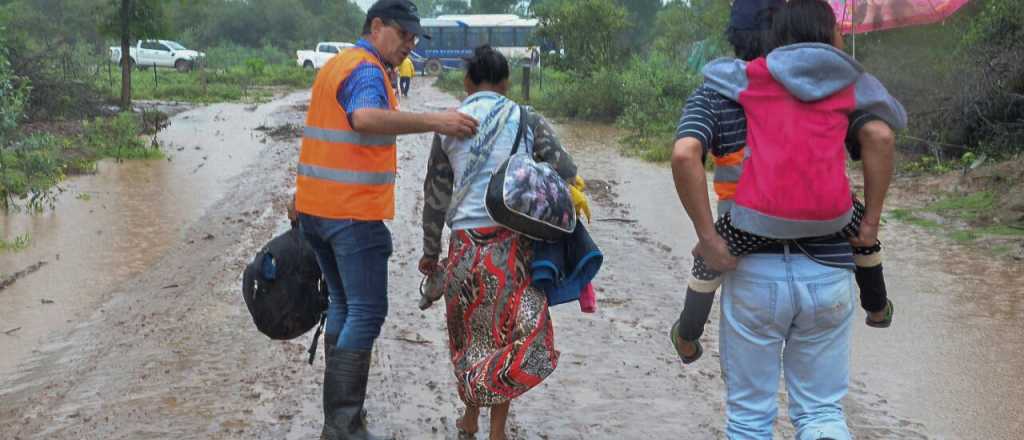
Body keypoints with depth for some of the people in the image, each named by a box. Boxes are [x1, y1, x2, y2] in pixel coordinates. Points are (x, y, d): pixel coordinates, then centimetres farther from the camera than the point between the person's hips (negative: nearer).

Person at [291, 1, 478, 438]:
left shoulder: (334, 65, 18)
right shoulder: (366, 71, -13)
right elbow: (365, 119, -35)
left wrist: (304, 196, 29)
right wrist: (433, 121, -38)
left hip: (315, 207, 10)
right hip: (353, 213, -10)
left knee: (343, 305, 17)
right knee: (366, 312, -5)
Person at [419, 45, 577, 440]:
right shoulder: (526, 119, 2)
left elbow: (435, 195, 11)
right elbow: (566, 174, -3)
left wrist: (430, 252, 20)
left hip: (466, 242, 2)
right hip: (515, 241, -2)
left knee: (470, 331, 18)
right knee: (510, 334, 7)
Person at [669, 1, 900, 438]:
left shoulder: (714, 93, 2)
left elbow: (684, 154, -16)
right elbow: (878, 135, -9)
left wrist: (708, 237, -12)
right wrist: (870, 221, -2)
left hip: (753, 271, -1)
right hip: (827, 271, 1)